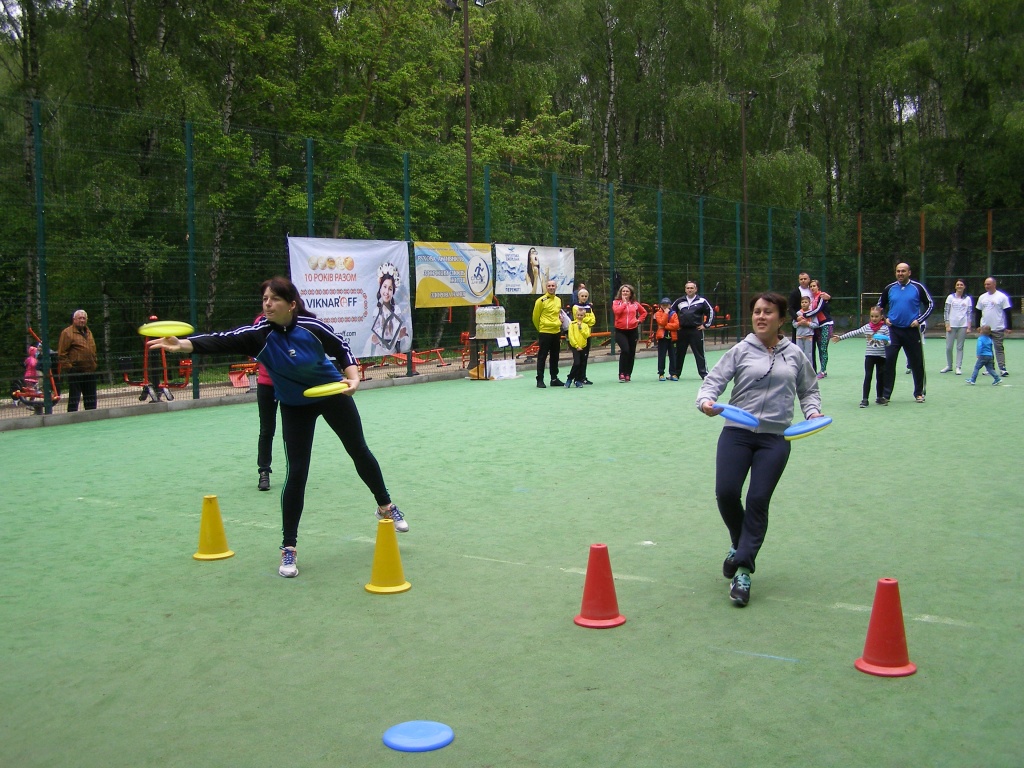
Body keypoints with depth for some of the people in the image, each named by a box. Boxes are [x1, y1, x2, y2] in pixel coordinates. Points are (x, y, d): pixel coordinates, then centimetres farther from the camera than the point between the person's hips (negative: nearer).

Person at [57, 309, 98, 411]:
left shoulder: (88, 332, 18)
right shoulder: (67, 333, -7)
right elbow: (62, 353, -10)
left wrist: (94, 365, 19)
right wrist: (68, 367, -15)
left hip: (89, 372, 7)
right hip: (75, 372, -7)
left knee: (91, 397, 13)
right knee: (74, 397, -5)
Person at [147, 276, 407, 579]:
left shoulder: (312, 326, -24)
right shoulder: (259, 334, -24)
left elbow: (342, 349, -7)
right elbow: (222, 341, -39)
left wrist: (353, 378, -22)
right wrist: (184, 344, -55)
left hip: (333, 393, 1)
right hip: (295, 407, 0)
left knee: (359, 452, 15)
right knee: (296, 473, -10)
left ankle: (385, 506, 42)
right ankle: (288, 548, 1)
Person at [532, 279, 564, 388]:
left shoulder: (558, 300, 11)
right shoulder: (541, 301, -9)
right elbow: (535, 317, -2)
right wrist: (540, 329, 6)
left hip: (556, 332, 6)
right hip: (545, 332, -6)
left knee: (555, 357, 12)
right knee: (542, 356, -2)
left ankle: (554, 379, 20)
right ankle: (540, 380, 1)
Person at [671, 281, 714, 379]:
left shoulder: (701, 301, 0)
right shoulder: (679, 301, 9)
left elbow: (711, 311, 3)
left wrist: (706, 325, 1)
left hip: (696, 331, -3)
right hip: (682, 331, 3)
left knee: (699, 353, -1)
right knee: (679, 353, 7)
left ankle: (704, 373, 3)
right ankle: (675, 373, 14)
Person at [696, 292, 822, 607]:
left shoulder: (795, 356, 9)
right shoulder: (740, 351, 3)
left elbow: (808, 390, 21)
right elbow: (713, 380, -2)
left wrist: (813, 411, 2)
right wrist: (706, 401, -22)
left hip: (775, 439, 0)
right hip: (736, 432, 0)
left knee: (758, 500, -6)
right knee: (725, 493, -9)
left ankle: (742, 569, 1)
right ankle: (740, 543, 23)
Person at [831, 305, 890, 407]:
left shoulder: (885, 328, -3)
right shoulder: (867, 327, 2)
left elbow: (889, 342, -3)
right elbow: (853, 333, 5)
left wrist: (886, 341, -26)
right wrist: (840, 338, 3)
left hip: (881, 356, 0)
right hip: (869, 355, 0)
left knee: (880, 377, 9)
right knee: (867, 377, -5)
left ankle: (879, 397, 24)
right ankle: (864, 399, -7)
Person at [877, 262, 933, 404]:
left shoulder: (917, 287, -3)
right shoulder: (889, 288, 5)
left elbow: (930, 304, 3)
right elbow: (880, 306, 18)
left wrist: (919, 320, -6)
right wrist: (885, 318, 2)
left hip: (912, 330, -1)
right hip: (894, 330, 1)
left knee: (916, 362, 7)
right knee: (888, 361, -6)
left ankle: (919, 393, 23)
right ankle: (885, 395, -2)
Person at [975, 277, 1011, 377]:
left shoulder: (1002, 297, -4)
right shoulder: (982, 297, 9)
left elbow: (1007, 312, -4)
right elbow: (978, 312, 16)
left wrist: (1008, 327, -8)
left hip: (998, 329, -5)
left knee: (999, 348, -6)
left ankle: (1002, 368, -7)